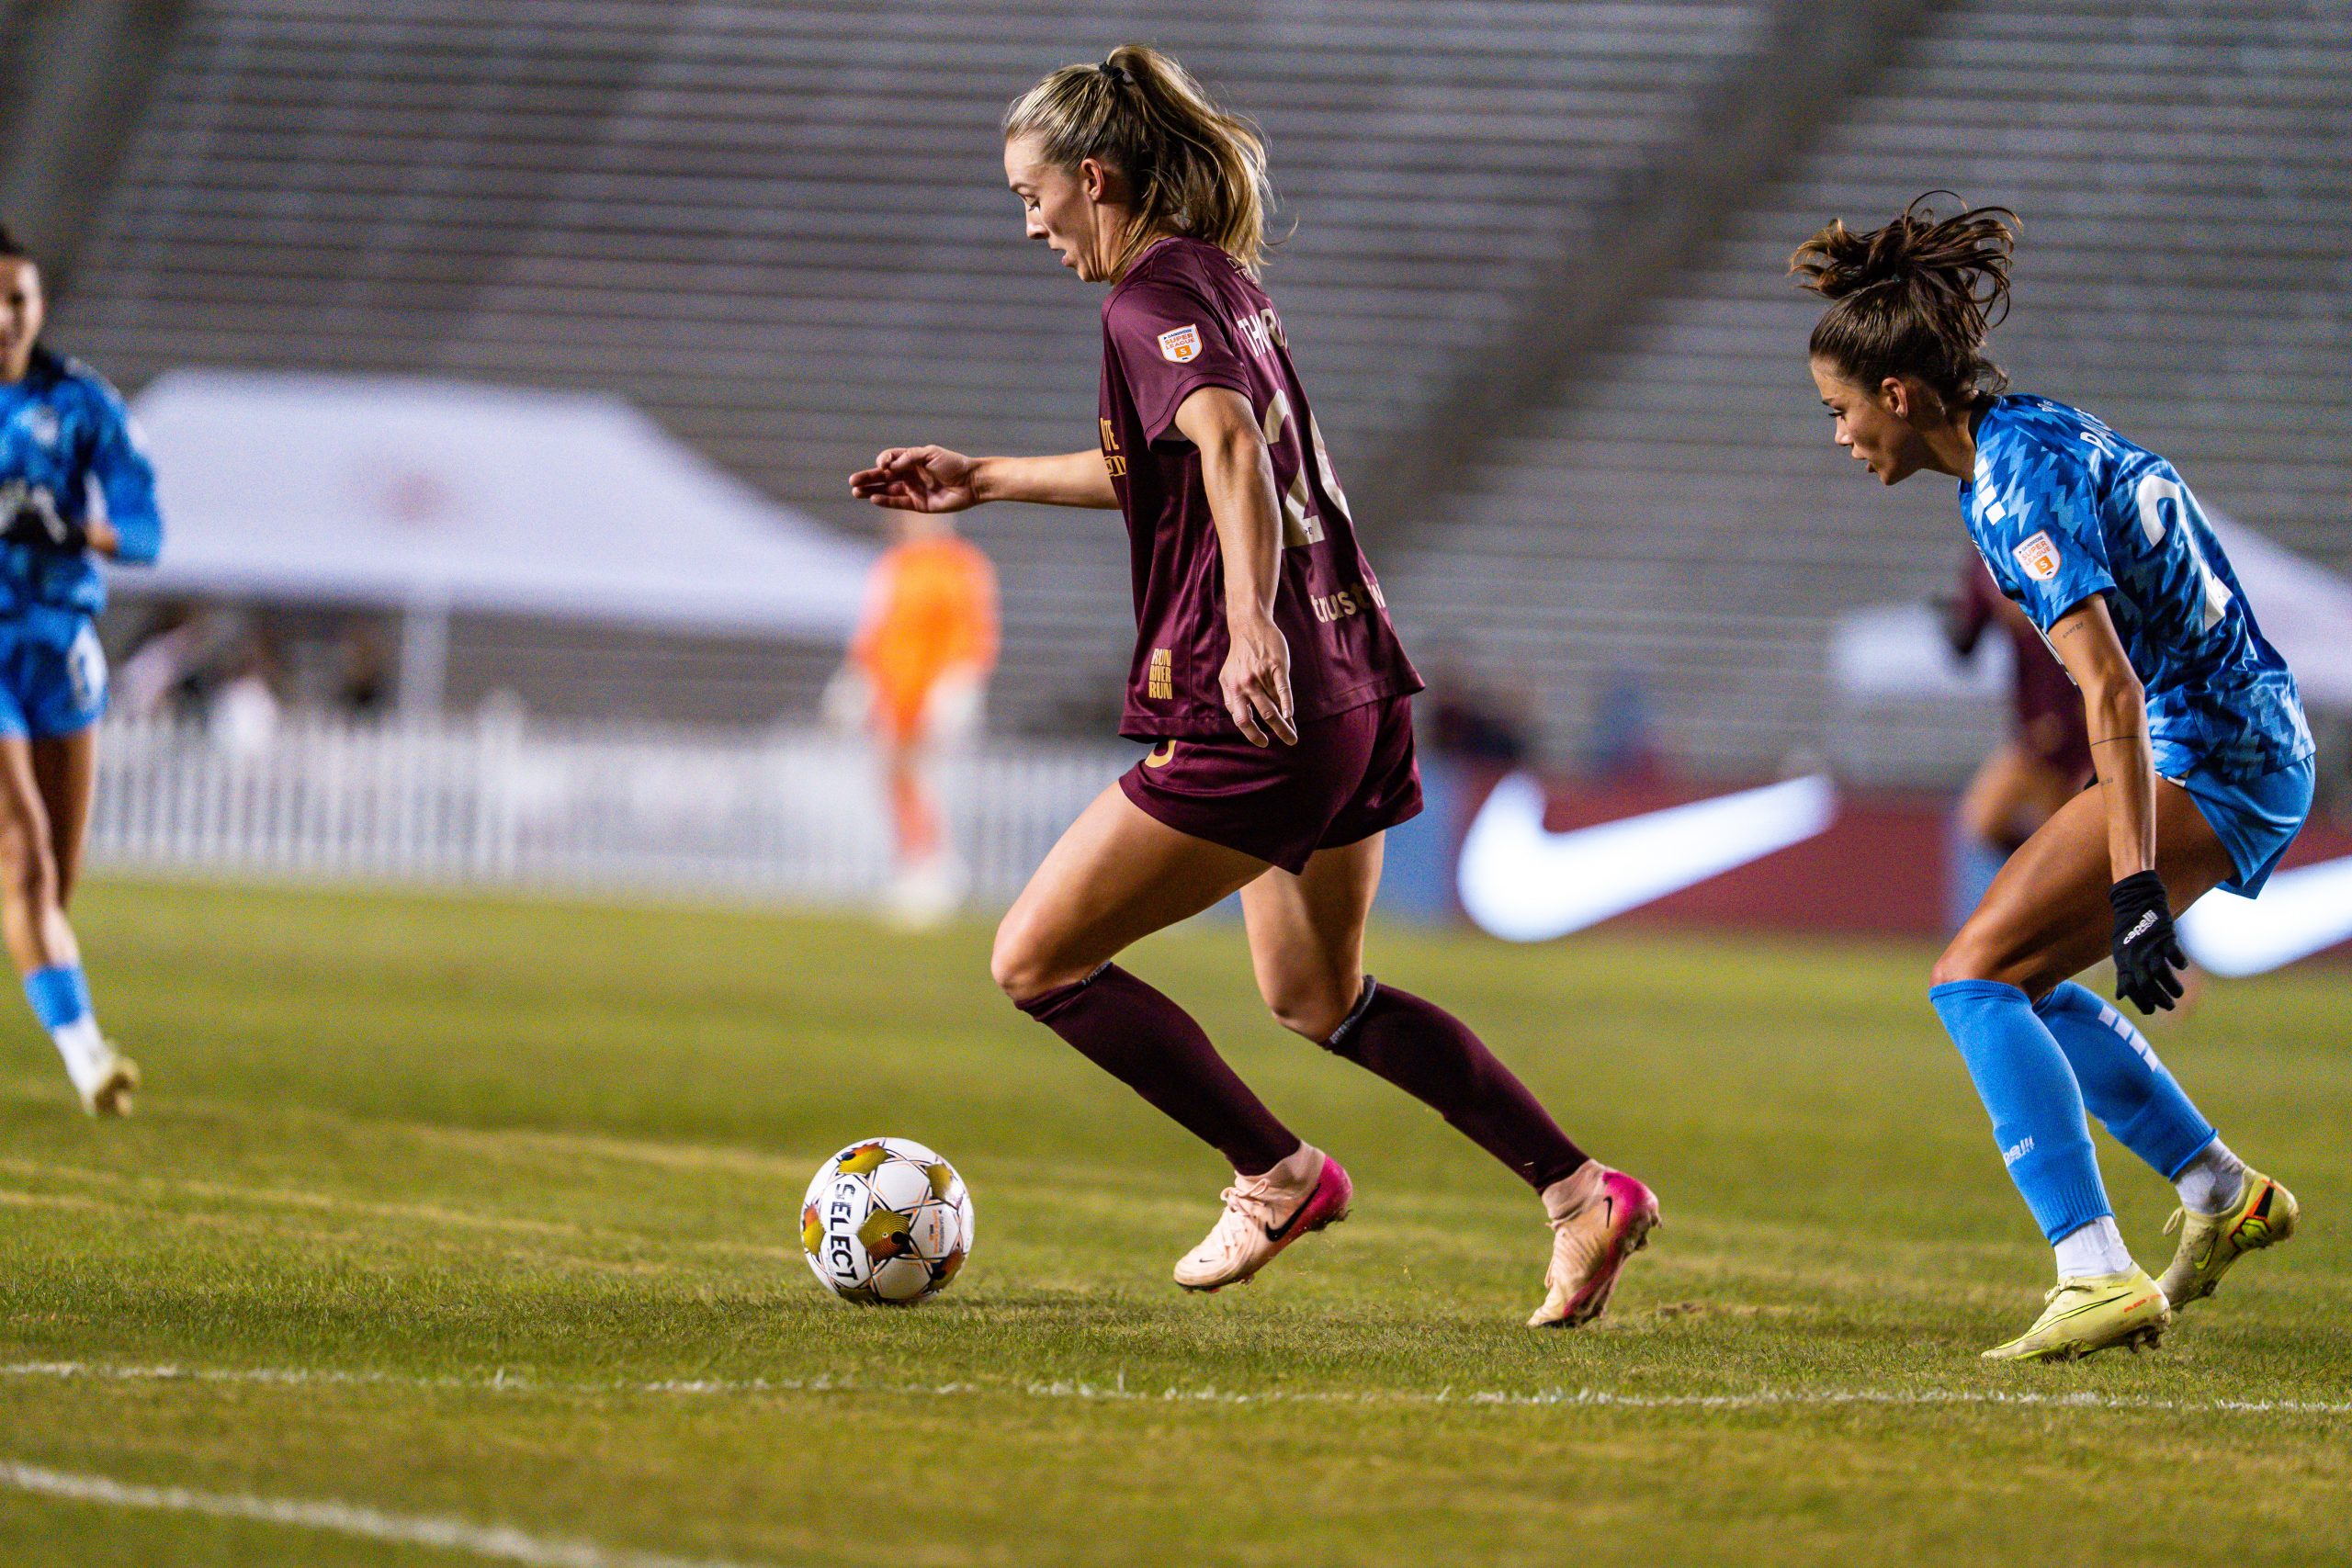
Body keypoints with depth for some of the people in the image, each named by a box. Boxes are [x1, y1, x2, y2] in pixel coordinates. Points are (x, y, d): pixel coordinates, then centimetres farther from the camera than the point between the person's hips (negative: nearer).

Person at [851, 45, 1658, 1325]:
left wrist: (1251, 622, -43)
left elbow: (1229, 446, -30)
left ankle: (1276, 1173, 3)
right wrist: (983, 480, 37)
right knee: (1314, 997, 24)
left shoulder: (1153, 298, -12)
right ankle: (1580, 1193, 17)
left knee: (1035, 959, -1)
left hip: (1255, 706, -10)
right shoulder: (1224, 278, 17)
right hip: (1349, 683, 10)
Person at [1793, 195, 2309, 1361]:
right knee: (2024, 984, 20)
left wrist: (2136, 891, -31)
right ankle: (2221, 1193, 31)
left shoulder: (2022, 482, -18)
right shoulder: (2032, 438, 12)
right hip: (2250, 740, 10)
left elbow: (2110, 689, -27)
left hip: (2203, 758, -10)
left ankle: (2100, 1278, -25)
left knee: (1976, 976, -16)